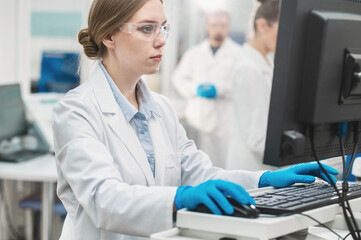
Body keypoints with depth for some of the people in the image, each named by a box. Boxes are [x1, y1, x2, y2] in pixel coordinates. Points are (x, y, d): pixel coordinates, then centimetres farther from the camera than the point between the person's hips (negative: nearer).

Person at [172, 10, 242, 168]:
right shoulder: (194, 53, 17)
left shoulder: (238, 53, 4)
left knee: (224, 165, -10)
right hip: (198, 119, 3)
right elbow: (178, 78, 18)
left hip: (225, 122, -3)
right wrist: (195, 89, -1)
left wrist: (220, 90, -12)